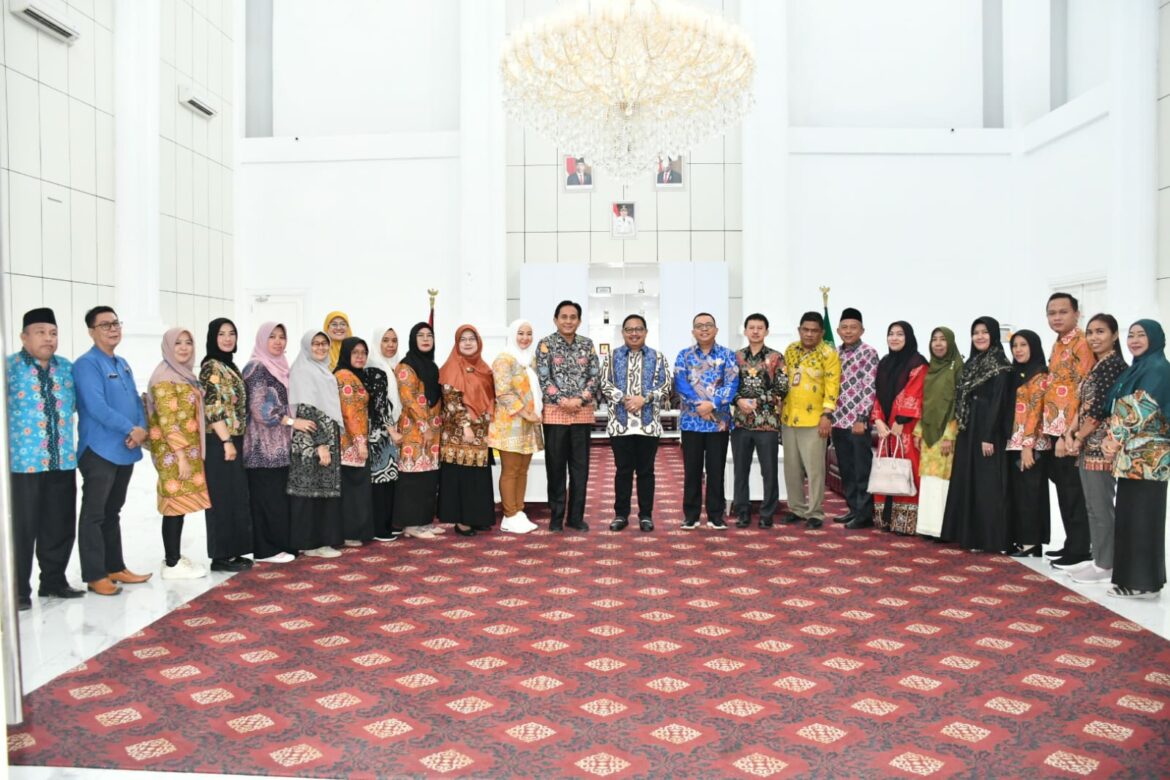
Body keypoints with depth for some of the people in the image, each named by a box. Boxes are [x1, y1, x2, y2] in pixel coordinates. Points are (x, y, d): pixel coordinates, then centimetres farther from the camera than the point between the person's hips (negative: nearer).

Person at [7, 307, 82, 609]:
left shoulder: (67, 368, 11)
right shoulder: (9, 366, -4)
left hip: (63, 460, 5)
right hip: (23, 461, -5)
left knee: (61, 525, 11)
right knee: (22, 528, 3)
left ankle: (54, 580, 25)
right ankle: (19, 589, 15)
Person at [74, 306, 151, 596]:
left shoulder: (122, 364, 16)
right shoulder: (87, 364, -10)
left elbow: (136, 400, 15)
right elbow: (96, 406, -20)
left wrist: (142, 428, -4)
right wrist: (131, 429, -16)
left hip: (125, 450, 8)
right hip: (99, 451, -8)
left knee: (113, 513, 16)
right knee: (94, 515, 0)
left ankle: (115, 568, 24)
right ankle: (94, 576, 6)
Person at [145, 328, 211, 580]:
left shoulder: (185, 374, 15)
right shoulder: (164, 378, -13)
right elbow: (167, 420, -18)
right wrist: (180, 454, -21)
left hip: (188, 448, 9)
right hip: (173, 451, -9)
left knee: (180, 503, 11)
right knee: (176, 503, -5)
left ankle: (175, 556, 19)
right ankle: (172, 564, 1)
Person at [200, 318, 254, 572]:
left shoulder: (230, 365, 15)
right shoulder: (211, 367, -12)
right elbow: (212, 407, -18)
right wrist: (227, 441, -20)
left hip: (233, 440, 9)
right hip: (219, 442, -9)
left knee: (235, 496, 12)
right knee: (223, 497, -4)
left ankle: (232, 551, 20)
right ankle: (221, 555, 4)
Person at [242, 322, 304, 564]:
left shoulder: (280, 367, 16)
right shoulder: (256, 367, -9)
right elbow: (258, 407, -16)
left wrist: (293, 422, 14)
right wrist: (292, 421, -15)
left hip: (279, 443, 8)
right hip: (263, 444, -8)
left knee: (279, 495, 9)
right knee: (267, 496, -5)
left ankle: (280, 543, 15)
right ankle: (266, 549, 2)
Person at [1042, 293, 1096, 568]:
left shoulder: (1082, 344, -11)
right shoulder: (1057, 345, 15)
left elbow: (1084, 393, -17)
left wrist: (1069, 433, -20)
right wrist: (1053, 429, 16)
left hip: (1071, 431, -9)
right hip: (1055, 428, 9)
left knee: (1074, 490, -3)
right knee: (1063, 489, 13)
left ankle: (1080, 549, 5)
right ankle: (1072, 543, 22)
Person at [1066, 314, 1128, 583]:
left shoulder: (1114, 364, -12)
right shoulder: (1097, 366, 16)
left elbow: (1101, 408, -17)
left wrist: (1080, 437, -8)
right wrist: (1074, 434, 8)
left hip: (1101, 445, -9)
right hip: (1088, 445, 9)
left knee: (1102, 506, -3)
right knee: (1093, 506, 13)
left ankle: (1106, 566, 4)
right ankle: (1099, 559, 21)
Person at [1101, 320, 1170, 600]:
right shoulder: (1136, 369, 18)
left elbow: (1141, 410, -18)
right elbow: (1120, 409, 17)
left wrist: (1117, 439, -12)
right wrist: (1111, 437, 3)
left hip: (1146, 455, -9)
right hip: (1132, 455, 9)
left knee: (1142, 515, -5)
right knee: (1130, 515, 11)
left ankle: (1144, 582, 1)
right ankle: (1134, 576, 18)